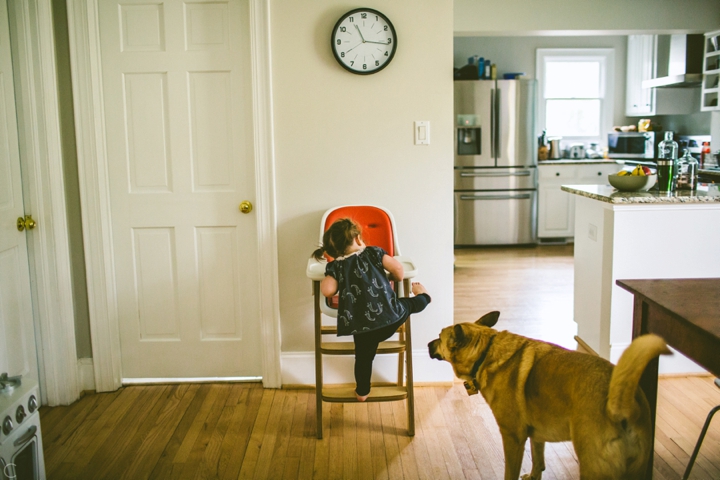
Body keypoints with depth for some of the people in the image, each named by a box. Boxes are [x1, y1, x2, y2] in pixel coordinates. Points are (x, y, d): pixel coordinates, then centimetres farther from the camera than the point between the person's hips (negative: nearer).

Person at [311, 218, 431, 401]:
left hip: (361, 326, 0)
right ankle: (422, 297, 60)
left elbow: (327, 290, -10)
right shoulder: (373, 252, 5)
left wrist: (329, 275, 12)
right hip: (390, 317, 0)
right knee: (407, 305, 30)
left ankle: (362, 392, 34)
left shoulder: (335, 266, 5)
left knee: (364, 356, 21)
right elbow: (396, 267, -4)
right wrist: (396, 279, 19)